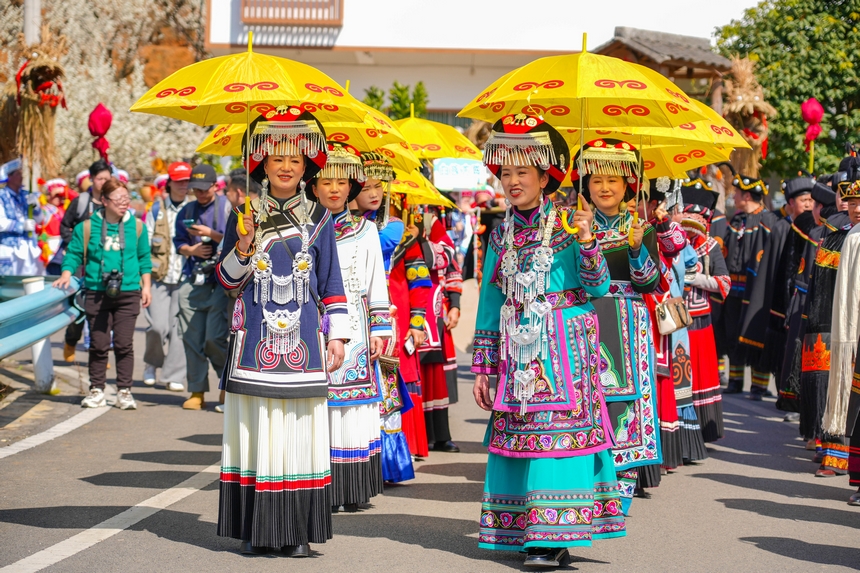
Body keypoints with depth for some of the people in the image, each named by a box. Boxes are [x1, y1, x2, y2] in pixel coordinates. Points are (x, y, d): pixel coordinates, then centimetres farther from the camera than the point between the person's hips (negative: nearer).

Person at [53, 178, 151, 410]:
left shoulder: (136, 227, 7)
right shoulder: (87, 227, 2)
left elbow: (144, 259, 14)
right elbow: (73, 254, 5)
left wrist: (146, 286, 10)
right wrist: (66, 275, -11)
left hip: (128, 294, 0)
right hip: (97, 293, 0)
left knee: (124, 344, -1)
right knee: (98, 344, 3)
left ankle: (124, 391, 7)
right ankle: (96, 390, 13)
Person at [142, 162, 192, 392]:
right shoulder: (156, 209, 9)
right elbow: (145, 243, 8)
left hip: (185, 277, 0)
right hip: (159, 277, 0)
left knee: (179, 328, -2)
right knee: (158, 325, -9)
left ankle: (174, 375, 7)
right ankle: (152, 362, 19)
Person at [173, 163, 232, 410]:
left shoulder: (227, 208, 2)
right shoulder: (186, 212, 17)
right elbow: (179, 242, 18)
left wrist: (211, 234, -13)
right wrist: (191, 249, -2)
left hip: (220, 281, -5)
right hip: (192, 281, 5)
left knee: (214, 338, -11)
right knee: (192, 338, 2)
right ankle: (197, 391, 9)